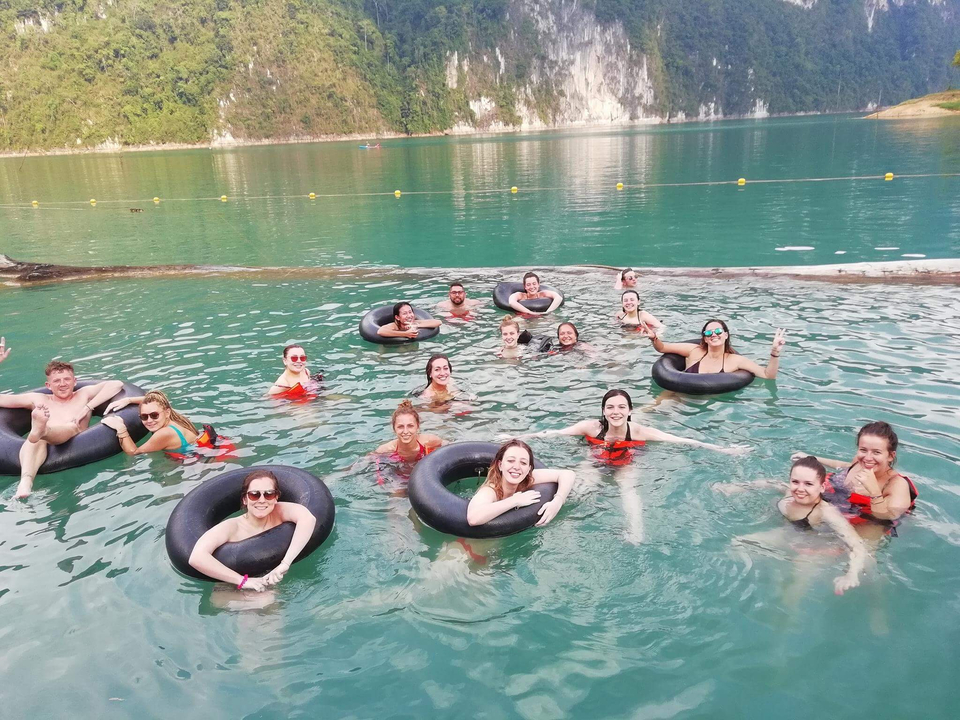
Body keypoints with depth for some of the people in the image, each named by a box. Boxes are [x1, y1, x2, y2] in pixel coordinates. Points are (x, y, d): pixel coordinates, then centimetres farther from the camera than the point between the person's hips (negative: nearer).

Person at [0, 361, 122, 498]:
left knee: (74, 427, -33)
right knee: (38, 439, -34)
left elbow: (116, 384, 8)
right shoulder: (38, 399, 28)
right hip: (44, 448, 1)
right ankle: (25, 481, -60)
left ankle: (41, 430, -67)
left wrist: (88, 407, -1)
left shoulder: (84, 394, 23)